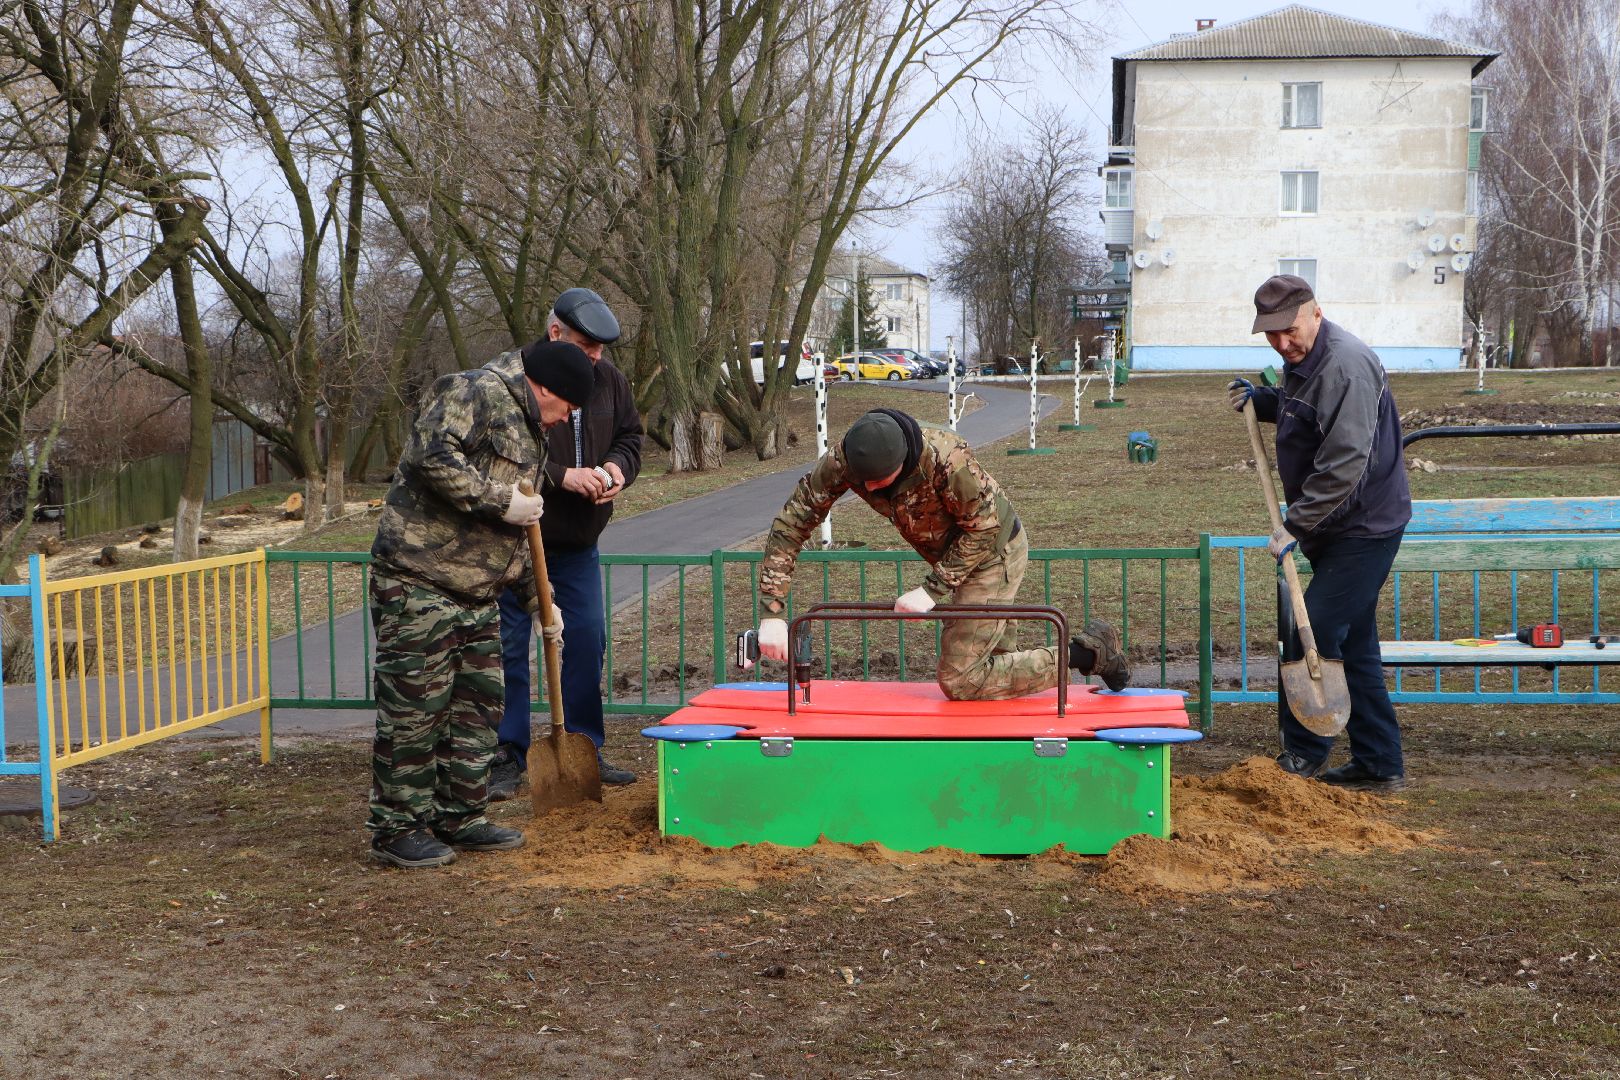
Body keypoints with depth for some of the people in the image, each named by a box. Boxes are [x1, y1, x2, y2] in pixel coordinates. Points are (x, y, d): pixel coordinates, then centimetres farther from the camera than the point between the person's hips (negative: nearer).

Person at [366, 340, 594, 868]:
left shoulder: (528, 431, 21)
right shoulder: (476, 392, -10)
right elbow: (434, 457, -27)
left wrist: (536, 594, 25)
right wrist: (502, 501, -20)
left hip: (477, 591, 10)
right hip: (418, 582, -10)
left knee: (479, 702, 12)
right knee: (415, 707, -4)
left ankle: (460, 818, 23)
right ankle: (398, 829, 6)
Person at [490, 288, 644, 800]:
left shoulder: (608, 380, 3)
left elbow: (630, 436, 14)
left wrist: (617, 468, -8)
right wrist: (562, 476, -26)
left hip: (578, 545, 6)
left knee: (587, 640, 8)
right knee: (509, 647, 0)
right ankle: (507, 758, 8)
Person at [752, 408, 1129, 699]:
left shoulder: (946, 458, -38)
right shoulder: (842, 462, -22)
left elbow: (984, 528, -24)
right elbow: (789, 526, -20)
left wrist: (932, 589, -28)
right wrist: (771, 613, -26)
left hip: (995, 553, -7)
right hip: (957, 554, 7)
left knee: (959, 682, -9)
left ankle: (1082, 654, 1)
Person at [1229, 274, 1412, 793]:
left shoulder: (1345, 366, -22)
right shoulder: (1303, 360, 11)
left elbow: (1344, 463, -27)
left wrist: (1296, 525, -24)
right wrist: (1261, 400, 13)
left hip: (1362, 530, -10)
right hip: (1339, 530, 10)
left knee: (1313, 637, -9)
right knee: (1354, 647, 13)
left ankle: (1302, 756, 3)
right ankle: (1380, 767, 20)